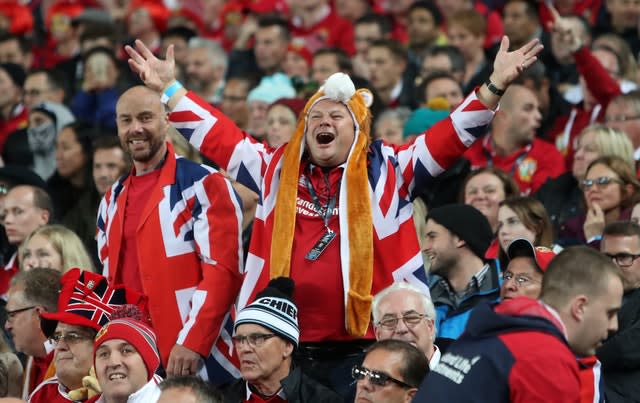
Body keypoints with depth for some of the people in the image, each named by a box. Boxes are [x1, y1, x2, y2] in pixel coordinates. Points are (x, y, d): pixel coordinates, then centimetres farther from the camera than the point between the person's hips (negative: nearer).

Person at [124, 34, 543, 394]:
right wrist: (170, 89, 18)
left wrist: (494, 88, -13)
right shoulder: (278, 171, 13)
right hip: (285, 348, 3)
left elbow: (449, 138, -2)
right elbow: (219, 137, 20)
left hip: (362, 349, -3)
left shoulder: (387, 171, 5)